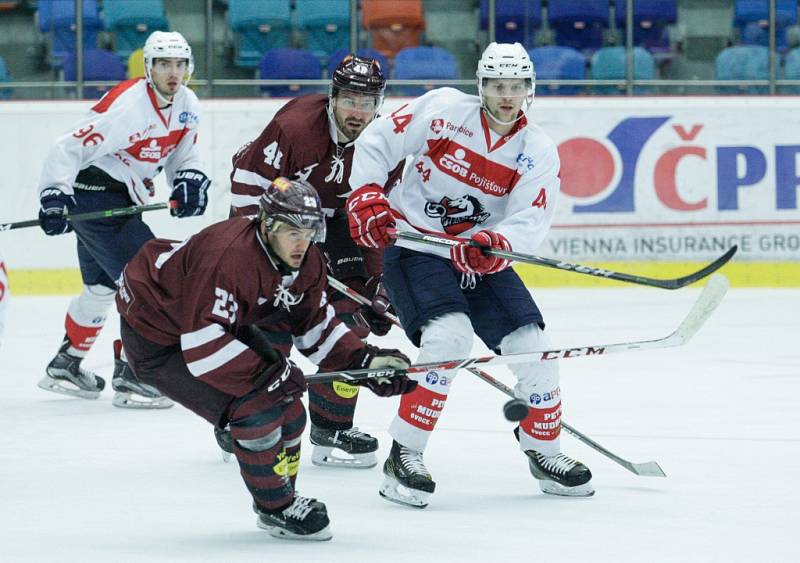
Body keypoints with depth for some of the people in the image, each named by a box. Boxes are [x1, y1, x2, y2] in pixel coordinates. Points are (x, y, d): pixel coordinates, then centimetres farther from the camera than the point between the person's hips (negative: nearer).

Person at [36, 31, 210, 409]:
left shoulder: (188, 105, 0)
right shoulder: (126, 105, -25)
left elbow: (183, 152, 14)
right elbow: (69, 149, -25)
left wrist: (190, 178, -6)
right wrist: (54, 194, -35)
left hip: (121, 200, 10)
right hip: (93, 196, -10)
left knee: (102, 289, 24)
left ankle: (64, 367, 41)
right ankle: (129, 378, -10)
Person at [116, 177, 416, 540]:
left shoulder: (306, 262, -9)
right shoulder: (229, 257, -38)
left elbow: (315, 327, 5)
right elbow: (201, 344, -39)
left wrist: (365, 361, -8)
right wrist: (264, 373, -36)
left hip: (224, 322, 9)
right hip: (157, 337, -9)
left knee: (287, 403, 4)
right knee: (257, 407, -20)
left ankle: (281, 500, 25)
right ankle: (276, 509, -1)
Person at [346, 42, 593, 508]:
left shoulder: (538, 152, -3)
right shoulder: (443, 110, -11)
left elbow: (531, 222, -13)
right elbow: (376, 142, -5)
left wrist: (497, 243, -33)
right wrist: (366, 197, -17)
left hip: (480, 255, 5)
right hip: (413, 244, -4)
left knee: (532, 345, -4)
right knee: (450, 335, -28)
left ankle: (544, 452, 21)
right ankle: (404, 457, -19)